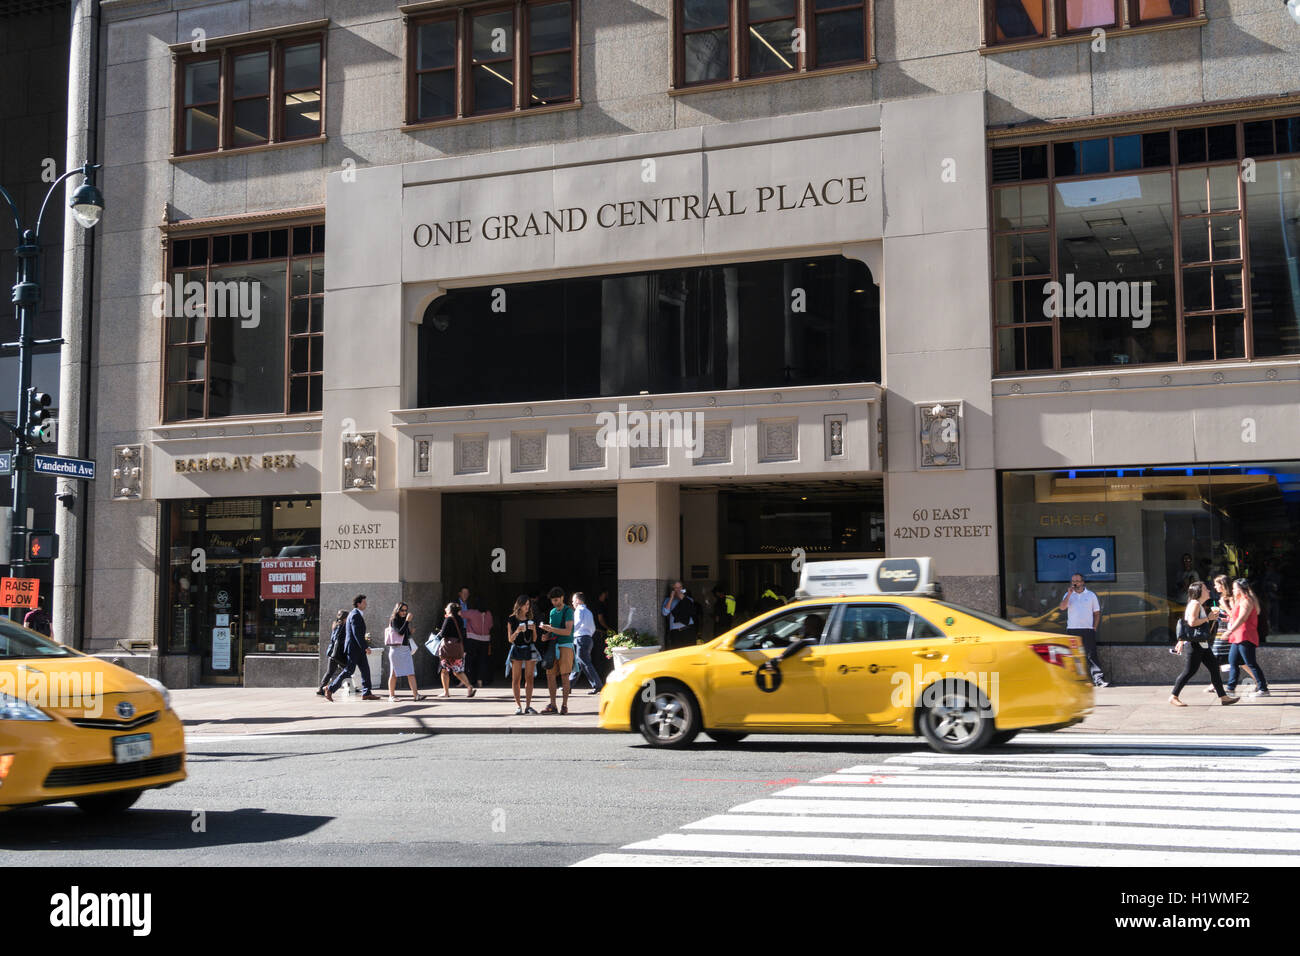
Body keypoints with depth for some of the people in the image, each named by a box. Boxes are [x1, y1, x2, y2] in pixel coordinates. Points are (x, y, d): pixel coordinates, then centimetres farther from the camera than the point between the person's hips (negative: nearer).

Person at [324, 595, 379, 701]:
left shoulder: (356, 614, 17)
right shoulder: (355, 615, -15)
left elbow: (343, 630, 23)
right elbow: (357, 634, -22)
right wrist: (365, 647, -23)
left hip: (359, 649, 10)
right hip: (354, 648, -10)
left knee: (365, 669, 6)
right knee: (349, 670, -7)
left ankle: (366, 693, 6)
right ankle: (330, 688, 1)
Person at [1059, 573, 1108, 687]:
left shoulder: (1091, 595, 7)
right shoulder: (1068, 595, 10)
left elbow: (1097, 613, 9)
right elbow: (1062, 607, -7)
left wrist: (1094, 628, -1)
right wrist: (1069, 594, -14)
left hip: (1088, 629, -2)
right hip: (1072, 630, 2)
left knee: (1091, 654, -10)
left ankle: (1098, 678, -14)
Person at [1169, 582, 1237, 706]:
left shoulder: (1200, 605, 20)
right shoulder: (1194, 603, -10)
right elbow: (1192, 622, -21)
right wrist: (1208, 618, -13)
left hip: (1202, 644, 10)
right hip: (1193, 644, -10)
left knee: (1214, 668, 6)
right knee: (1189, 671, -7)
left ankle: (1223, 697, 9)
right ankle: (1173, 697, 1)